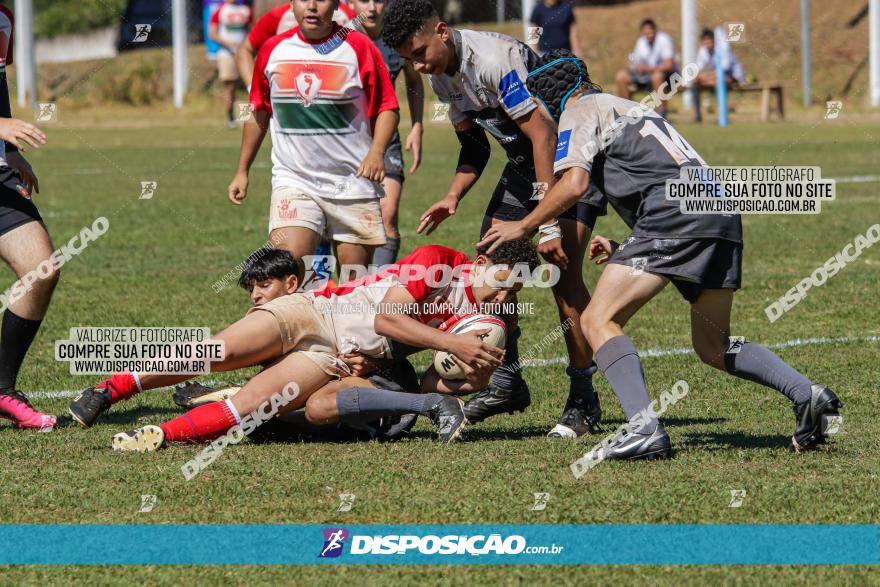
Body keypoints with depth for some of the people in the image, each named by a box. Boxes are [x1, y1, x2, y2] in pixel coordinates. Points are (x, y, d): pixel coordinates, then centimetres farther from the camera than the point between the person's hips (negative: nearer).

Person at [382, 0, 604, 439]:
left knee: (562, 275, -18)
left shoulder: (494, 59, -29)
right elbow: (474, 146, 14)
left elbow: (542, 135, -31)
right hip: (524, 161, 9)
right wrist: (453, 197, -4)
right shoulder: (440, 75, 0)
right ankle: (507, 379, 15)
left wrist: (548, 223, -34)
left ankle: (583, 398, -10)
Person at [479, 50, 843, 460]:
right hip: (721, 210, 9)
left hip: (676, 209, -8)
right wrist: (621, 250, 35)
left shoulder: (578, 111, 9)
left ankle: (645, 429, -24)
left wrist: (523, 226, 6)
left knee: (599, 321, -7)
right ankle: (806, 393, -1)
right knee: (713, 347, 18)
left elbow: (574, 184, -6)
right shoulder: (627, 107, 35)